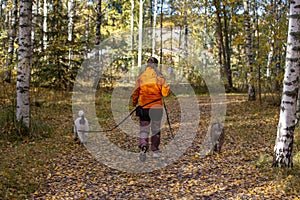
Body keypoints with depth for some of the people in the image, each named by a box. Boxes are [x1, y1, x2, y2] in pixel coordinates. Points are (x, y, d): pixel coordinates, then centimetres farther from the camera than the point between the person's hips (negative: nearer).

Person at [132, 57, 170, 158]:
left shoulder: (140, 77, 0)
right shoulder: (159, 77, -6)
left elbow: (135, 92, 4)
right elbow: (165, 92, -11)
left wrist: (134, 103, 19)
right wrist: (167, 89, 11)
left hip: (144, 106, 1)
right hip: (157, 106, -1)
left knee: (144, 127, 9)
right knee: (156, 129, 9)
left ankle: (143, 143, -14)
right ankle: (155, 151, 13)